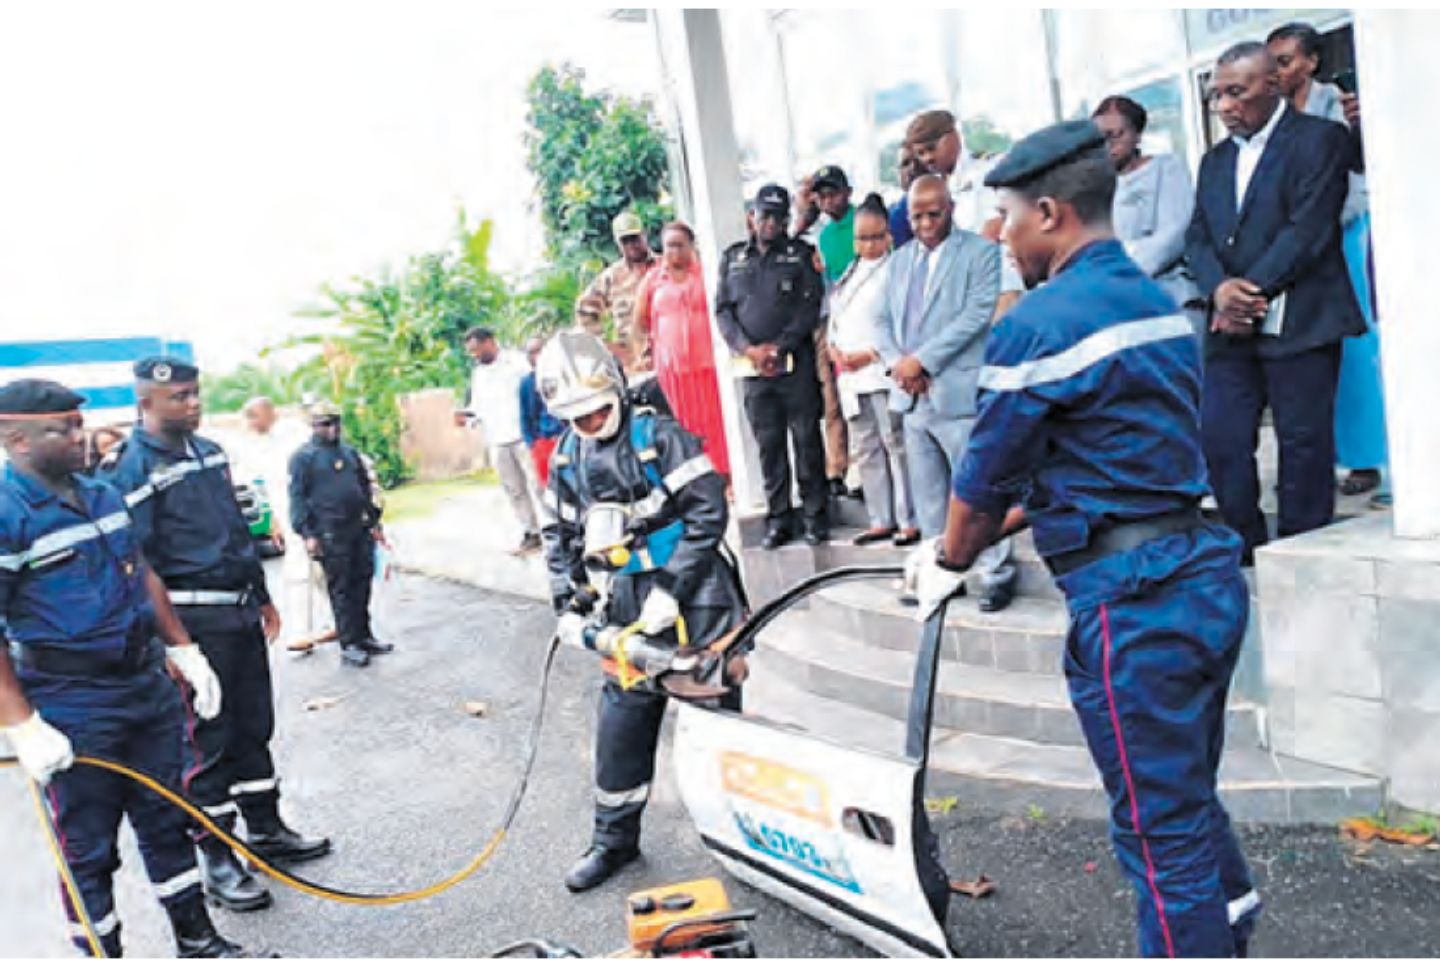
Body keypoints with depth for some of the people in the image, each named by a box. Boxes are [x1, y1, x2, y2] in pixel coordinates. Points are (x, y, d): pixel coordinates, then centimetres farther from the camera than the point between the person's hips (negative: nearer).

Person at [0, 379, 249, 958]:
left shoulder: (102, 494, 7)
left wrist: (184, 650, 14)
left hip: (149, 688, 7)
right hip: (73, 714, -7)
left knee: (167, 822, 18)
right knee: (89, 850, 9)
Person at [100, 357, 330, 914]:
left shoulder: (210, 452, 12)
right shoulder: (132, 470, -14)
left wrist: (263, 597, 22)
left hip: (241, 611, 8)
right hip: (196, 620, -8)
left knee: (255, 726, 16)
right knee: (210, 740, 2)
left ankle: (266, 831, 31)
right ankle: (219, 862, 15)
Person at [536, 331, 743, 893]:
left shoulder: (659, 437, -11)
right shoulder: (567, 460, 8)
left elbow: (709, 512, -15)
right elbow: (559, 537, 17)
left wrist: (669, 588, -18)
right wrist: (569, 604, 7)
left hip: (692, 600, -5)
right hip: (626, 610, 5)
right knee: (621, 722, 9)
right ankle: (614, 840, 24)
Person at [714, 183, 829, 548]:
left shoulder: (801, 254, 7)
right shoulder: (732, 258, 14)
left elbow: (811, 306, -2)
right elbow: (723, 310, 9)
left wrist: (779, 346, -11)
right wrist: (747, 349, -5)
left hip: (796, 362, -2)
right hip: (753, 365, 2)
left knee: (806, 439, 0)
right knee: (768, 444, 3)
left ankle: (814, 516, 7)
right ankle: (778, 520, 10)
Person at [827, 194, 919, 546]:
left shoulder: (895, 269, -6)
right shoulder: (849, 273, 18)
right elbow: (835, 318, 23)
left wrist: (870, 354, -14)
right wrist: (834, 348, 6)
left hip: (884, 372, -8)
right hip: (852, 376, 8)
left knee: (897, 445, -5)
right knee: (865, 450, 11)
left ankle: (909, 521, 2)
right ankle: (882, 521, 19)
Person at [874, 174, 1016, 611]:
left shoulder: (981, 252, -2)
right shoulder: (900, 258, 17)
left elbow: (977, 315, -13)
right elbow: (883, 319, 14)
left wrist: (921, 360, -16)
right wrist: (895, 363, -6)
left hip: (958, 392, -6)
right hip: (912, 394, 6)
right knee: (927, 494, 11)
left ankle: (996, 572, 8)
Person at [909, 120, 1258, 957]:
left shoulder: (1038, 323, -15)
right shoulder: (1159, 302, 13)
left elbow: (986, 478, -7)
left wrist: (950, 563, 12)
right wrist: (985, 537, 20)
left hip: (1133, 601, -9)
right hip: (1206, 569, 9)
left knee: (1160, 828, 5)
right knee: (1191, 795, 24)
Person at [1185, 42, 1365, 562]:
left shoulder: (1319, 139, 1)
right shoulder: (1215, 159, 19)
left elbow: (1308, 229, -10)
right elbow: (1198, 236, 9)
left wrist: (1254, 291, -15)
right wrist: (1220, 289, -10)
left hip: (1298, 323, -5)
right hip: (1231, 327, 5)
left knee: (1304, 445, -1)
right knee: (1220, 439, -1)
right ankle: (1245, 551, 11)